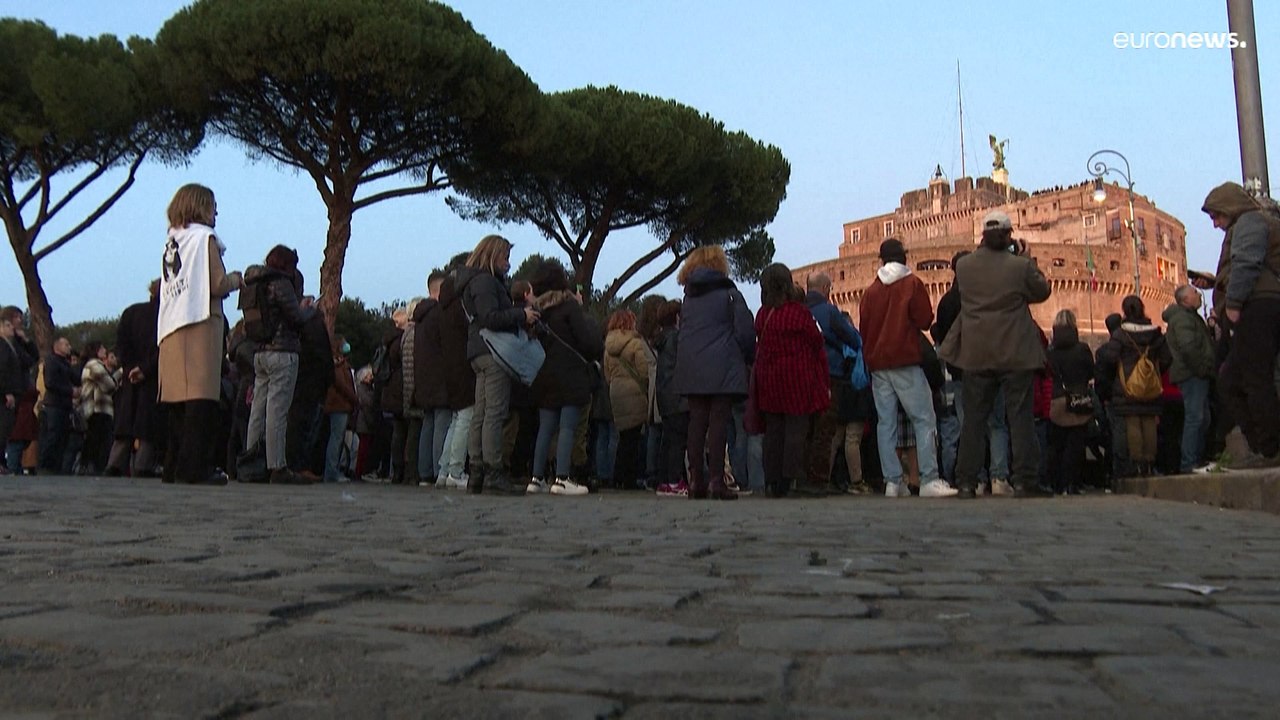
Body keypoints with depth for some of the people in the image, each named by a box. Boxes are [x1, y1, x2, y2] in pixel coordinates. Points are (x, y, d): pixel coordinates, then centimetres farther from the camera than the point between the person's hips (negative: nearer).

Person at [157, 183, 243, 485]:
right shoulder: (204, 237, -2)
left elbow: (169, 286, 19)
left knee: (179, 398, 10)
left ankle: (175, 466, 13)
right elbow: (218, 284, -11)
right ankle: (195, 467, -14)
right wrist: (236, 279, 9)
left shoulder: (171, 241, 19)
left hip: (171, 328, 8)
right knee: (201, 398, -9)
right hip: (200, 324, -7)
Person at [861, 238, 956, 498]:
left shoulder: (871, 291, 11)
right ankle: (929, 479, -12)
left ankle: (893, 482, 2)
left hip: (877, 363, 5)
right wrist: (908, 324, 14)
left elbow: (863, 330, 13)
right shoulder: (912, 284, -2)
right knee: (924, 420, -4)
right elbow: (925, 320, -7)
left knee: (886, 423, 4)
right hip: (906, 362, -5)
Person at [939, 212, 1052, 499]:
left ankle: (967, 482, 7)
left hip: (976, 354, 2)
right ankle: (1024, 481, 3)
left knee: (973, 419, 8)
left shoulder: (963, 265, -2)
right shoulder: (1020, 265, -10)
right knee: (1020, 417, 4)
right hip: (1015, 354, -2)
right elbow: (1042, 292, 5)